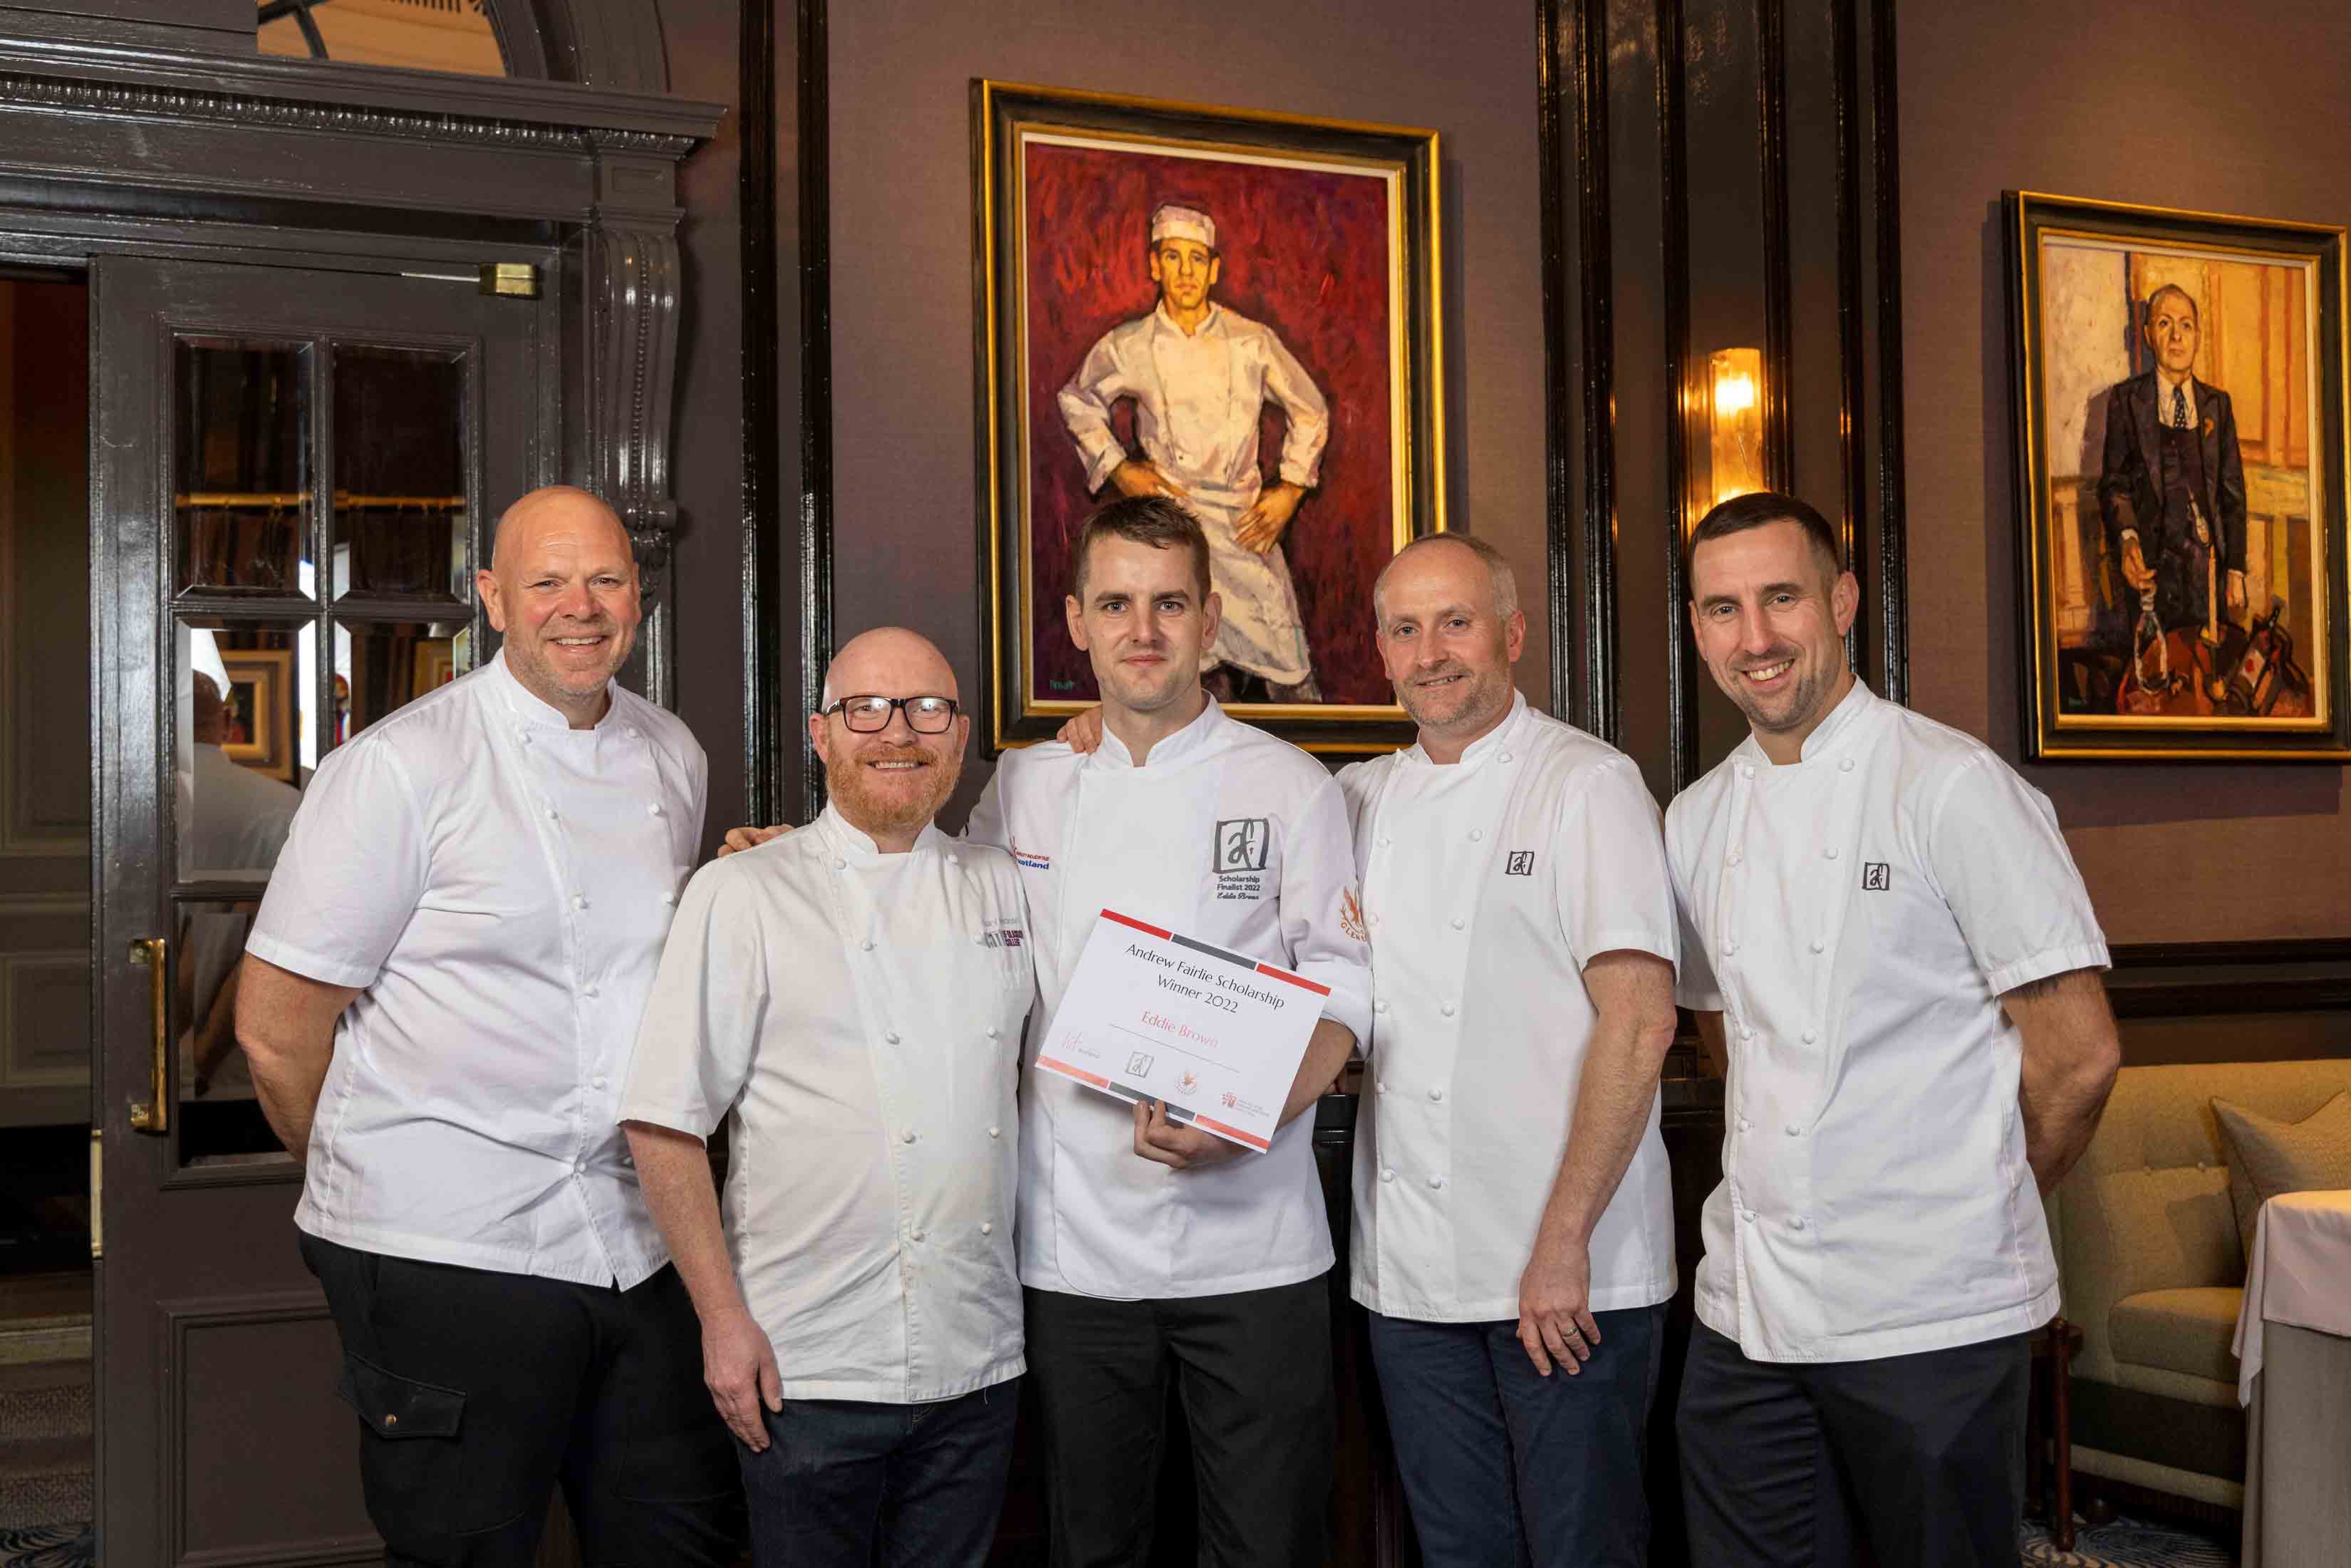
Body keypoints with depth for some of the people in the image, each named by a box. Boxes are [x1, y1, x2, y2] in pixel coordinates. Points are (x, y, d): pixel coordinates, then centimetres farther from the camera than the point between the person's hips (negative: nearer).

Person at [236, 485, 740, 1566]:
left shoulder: (672, 758, 10)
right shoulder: (402, 767, -10)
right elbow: (276, 1027, -7)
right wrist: (379, 1187, 4)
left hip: (639, 1247, 6)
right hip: (448, 1257, -6)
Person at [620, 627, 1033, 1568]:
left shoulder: (1004, 889, 10)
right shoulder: (743, 897, -4)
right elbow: (664, 1126, -6)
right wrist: (723, 1320, -9)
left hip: (978, 1362, 4)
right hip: (809, 1369, -4)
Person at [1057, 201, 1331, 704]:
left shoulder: (1253, 341, 2)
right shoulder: (1126, 347, 2)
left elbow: (1310, 411, 14)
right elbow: (1076, 401, 19)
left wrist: (1290, 491, 6)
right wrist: (1117, 467, 7)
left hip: (1248, 526, 0)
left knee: (1290, 676, -2)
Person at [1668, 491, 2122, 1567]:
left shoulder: (1953, 785, -11)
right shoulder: (1696, 820, 8)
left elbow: (2078, 1055, -9)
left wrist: (1976, 1207, 3)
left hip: (1932, 1315, -5)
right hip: (1746, 1309, 6)